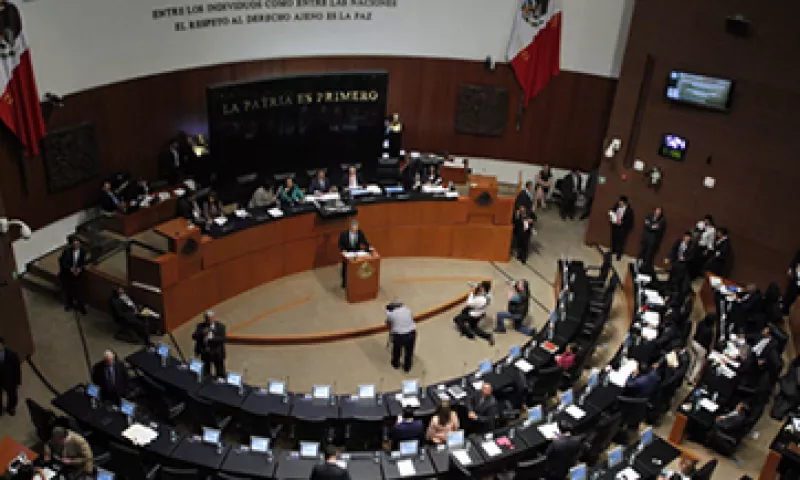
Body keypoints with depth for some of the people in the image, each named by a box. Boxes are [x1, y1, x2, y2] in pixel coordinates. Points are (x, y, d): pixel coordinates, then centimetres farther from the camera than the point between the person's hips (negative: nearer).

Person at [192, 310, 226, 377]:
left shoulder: (220, 326, -1)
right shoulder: (200, 326, 7)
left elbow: (222, 339, -12)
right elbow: (194, 336, 0)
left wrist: (210, 339, -22)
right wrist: (202, 333, -17)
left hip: (217, 353, -2)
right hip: (205, 352, 3)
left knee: (220, 373, -1)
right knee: (206, 373, 6)